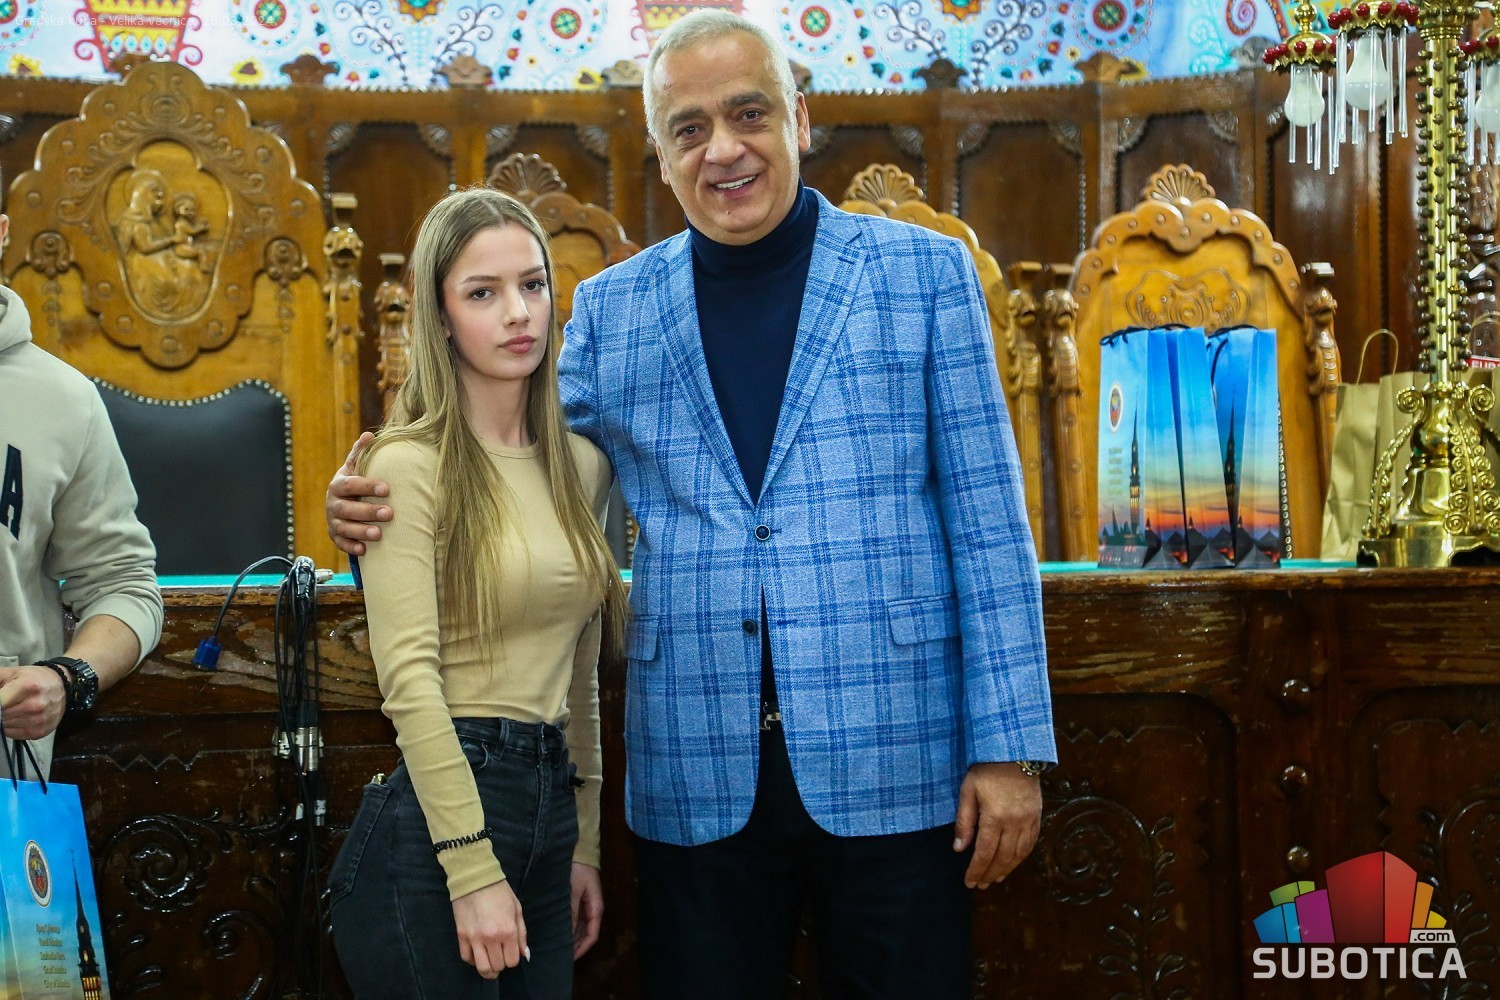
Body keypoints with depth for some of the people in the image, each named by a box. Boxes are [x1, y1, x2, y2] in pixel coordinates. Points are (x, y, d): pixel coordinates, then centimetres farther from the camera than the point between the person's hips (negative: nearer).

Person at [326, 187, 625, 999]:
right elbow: (410, 678, -16)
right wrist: (474, 870, -19)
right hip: (435, 815, -6)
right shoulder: (410, 465, -9)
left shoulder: (583, 466, 11)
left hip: (550, 806, 6)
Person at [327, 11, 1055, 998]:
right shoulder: (611, 311, 7)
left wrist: (1008, 747, -5)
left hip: (892, 767, -1)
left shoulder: (925, 274, 2)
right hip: (696, 780, 2)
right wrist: (382, 517, -4)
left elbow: (987, 524, 0)